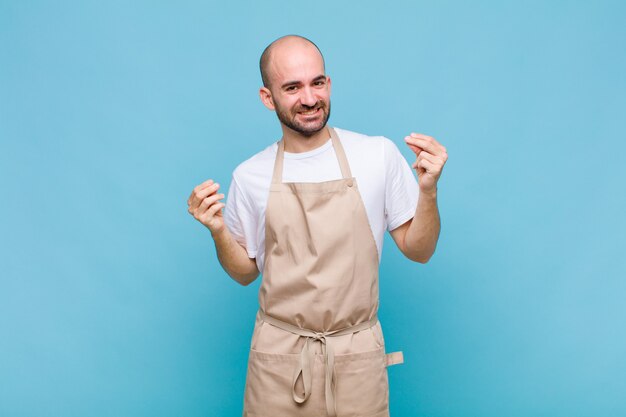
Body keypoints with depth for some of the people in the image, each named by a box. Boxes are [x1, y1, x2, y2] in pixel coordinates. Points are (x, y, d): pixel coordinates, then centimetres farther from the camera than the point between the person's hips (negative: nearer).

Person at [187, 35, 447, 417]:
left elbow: (419, 251, 0)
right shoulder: (249, 176, -2)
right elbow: (246, 272, 8)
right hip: (278, 357, 1)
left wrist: (428, 191, -16)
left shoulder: (379, 154, -6)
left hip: (358, 356, 0)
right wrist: (218, 231, -9)